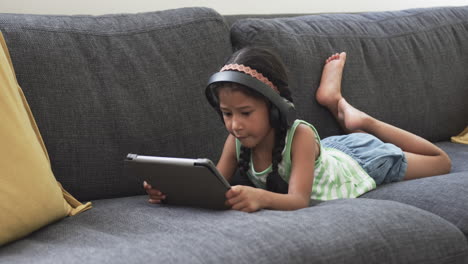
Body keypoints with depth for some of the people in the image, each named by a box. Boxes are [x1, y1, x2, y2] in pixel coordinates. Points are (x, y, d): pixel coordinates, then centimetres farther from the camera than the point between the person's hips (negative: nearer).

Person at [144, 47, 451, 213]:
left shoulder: (299, 135, -46)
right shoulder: (237, 141, -30)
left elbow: (299, 200, -52)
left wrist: (261, 197, -74)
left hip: (360, 162, -5)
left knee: (441, 163, 21)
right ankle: (336, 101, 36)